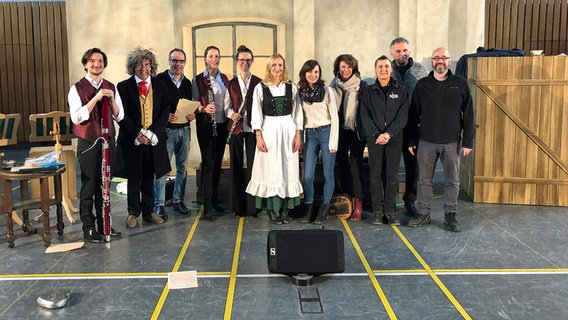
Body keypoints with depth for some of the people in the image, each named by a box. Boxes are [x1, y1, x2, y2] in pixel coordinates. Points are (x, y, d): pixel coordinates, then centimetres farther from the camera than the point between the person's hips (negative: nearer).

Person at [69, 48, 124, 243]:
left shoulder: (111, 87, 8)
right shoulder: (77, 88, -5)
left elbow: (119, 116, 6)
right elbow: (76, 117, -15)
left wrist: (111, 99, -12)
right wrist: (96, 98, -20)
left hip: (108, 140, 4)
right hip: (88, 142, -4)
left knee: (105, 184, 11)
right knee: (89, 185, 2)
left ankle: (104, 224, 21)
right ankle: (88, 227, 12)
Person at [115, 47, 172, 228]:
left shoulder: (160, 87, 7)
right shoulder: (124, 87, 0)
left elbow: (164, 114, 2)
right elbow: (122, 115, -4)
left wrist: (150, 133, -11)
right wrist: (137, 134, -14)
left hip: (153, 140, 2)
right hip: (131, 140, -2)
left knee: (149, 178, 10)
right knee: (134, 178, 6)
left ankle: (148, 212, 21)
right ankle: (133, 213, 18)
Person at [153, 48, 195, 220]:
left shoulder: (187, 83, 13)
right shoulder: (160, 79, -4)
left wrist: (193, 114, -3)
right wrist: (165, 116, -21)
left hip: (184, 129, 6)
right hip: (166, 129, -5)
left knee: (182, 167, 11)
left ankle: (178, 201, 23)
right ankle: (159, 205, 5)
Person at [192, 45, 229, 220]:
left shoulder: (224, 79, 11)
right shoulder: (198, 79, -1)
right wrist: (204, 109, -22)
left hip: (222, 125, 5)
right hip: (206, 125, -4)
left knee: (218, 163, 12)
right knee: (208, 164, -7)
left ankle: (214, 199, 25)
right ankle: (207, 207, -4)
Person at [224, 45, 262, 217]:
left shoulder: (258, 82, 3)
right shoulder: (231, 83, 9)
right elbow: (226, 106, 10)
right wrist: (231, 114, -11)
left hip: (253, 127, -2)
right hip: (235, 128, 2)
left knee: (253, 164, -1)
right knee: (236, 164, 6)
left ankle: (252, 205, 8)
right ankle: (237, 205, 15)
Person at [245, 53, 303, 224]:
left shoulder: (291, 87, 6)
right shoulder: (260, 88, 1)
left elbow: (297, 112, 7)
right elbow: (256, 114, 0)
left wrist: (297, 134, 0)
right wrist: (258, 137, -7)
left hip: (288, 130, 2)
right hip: (268, 129, -2)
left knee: (288, 168, 3)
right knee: (270, 169, 0)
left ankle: (285, 209, 12)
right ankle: (272, 209, 8)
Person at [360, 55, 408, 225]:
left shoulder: (401, 91, 6)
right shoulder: (368, 92, 7)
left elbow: (403, 116, -2)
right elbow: (365, 116, -1)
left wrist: (389, 133, -14)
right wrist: (376, 135, -14)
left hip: (394, 138, 0)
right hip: (374, 139, 0)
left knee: (392, 175, 2)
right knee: (376, 175, 3)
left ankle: (390, 210, 10)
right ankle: (378, 211, 9)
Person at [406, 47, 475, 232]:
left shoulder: (460, 84, 2)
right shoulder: (422, 85, 4)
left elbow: (468, 114, 1)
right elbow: (413, 114, 6)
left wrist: (468, 141, -4)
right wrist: (412, 140, 3)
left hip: (452, 142, 0)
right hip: (426, 141, 1)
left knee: (452, 181, 5)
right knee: (424, 180, 6)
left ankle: (450, 215, 17)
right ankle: (423, 213, 18)